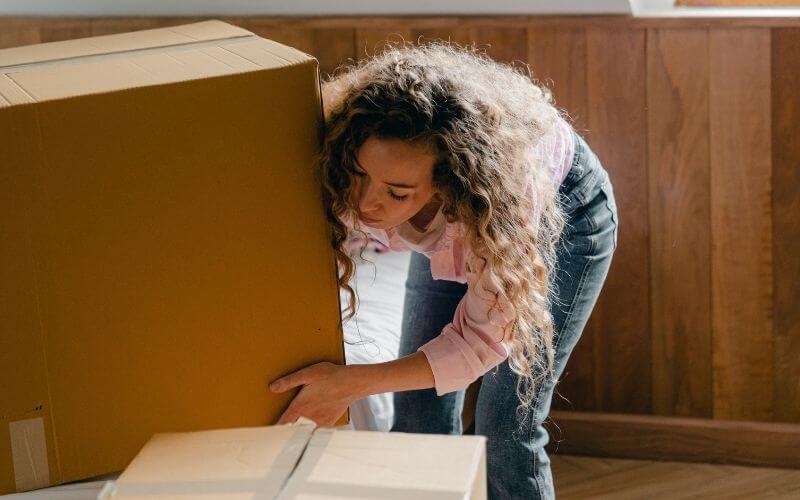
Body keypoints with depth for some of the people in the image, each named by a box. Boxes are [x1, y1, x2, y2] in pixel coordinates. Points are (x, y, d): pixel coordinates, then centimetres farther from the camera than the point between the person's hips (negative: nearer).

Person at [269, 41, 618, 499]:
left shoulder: (504, 185, -44)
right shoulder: (343, 155, -35)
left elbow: (484, 338, -33)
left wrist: (354, 383, -42)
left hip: (563, 214, -4)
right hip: (449, 225, 4)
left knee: (507, 430, -9)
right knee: (420, 417, 1)